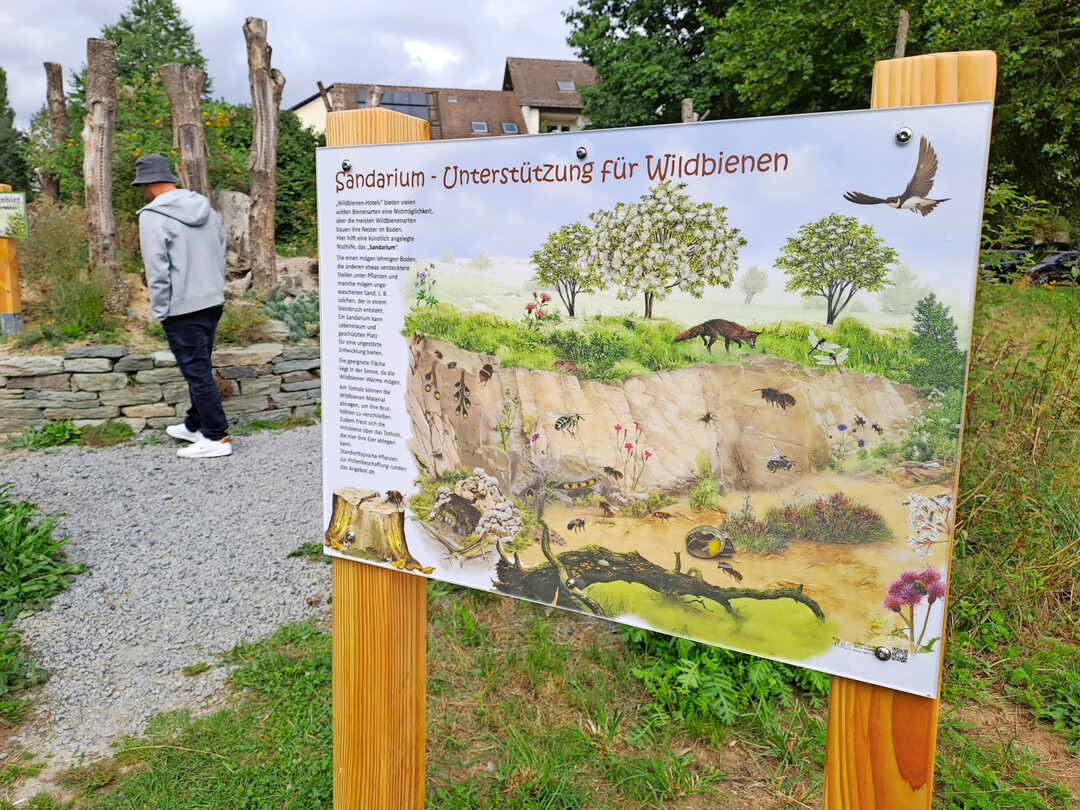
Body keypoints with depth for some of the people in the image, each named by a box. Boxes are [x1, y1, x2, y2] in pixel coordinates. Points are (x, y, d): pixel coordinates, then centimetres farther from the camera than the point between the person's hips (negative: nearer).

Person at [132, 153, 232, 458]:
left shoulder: (152, 216, -13)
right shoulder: (205, 209, 8)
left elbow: (157, 270, -15)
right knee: (200, 368, 18)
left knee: (197, 372, -1)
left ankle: (217, 437, 3)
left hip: (182, 309, -8)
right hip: (213, 303, 8)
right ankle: (195, 426, 32)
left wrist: (160, 311, -7)